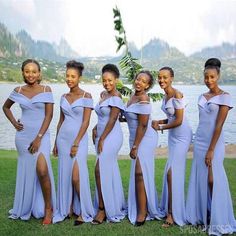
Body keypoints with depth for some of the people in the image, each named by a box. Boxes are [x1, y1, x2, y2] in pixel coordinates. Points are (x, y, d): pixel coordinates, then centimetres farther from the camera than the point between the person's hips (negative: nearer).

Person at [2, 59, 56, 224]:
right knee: (26, 171, 13)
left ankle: (48, 208, -1)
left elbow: (49, 115, -9)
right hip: (23, 135, 4)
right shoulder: (18, 91, 5)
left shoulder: (46, 90, -4)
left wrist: (38, 138, -14)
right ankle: (25, 208, 31)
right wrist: (14, 123, 6)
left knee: (42, 170, -20)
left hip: (41, 135, -3)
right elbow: (6, 107, 21)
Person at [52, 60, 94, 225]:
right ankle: (68, 209, 21)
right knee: (65, 175, 8)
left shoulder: (86, 96, -6)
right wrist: (56, 143, 13)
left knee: (77, 176, -9)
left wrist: (76, 143, -15)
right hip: (63, 138, 5)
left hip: (79, 138, -5)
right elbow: (61, 120, 15)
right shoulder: (64, 97, 10)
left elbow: (86, 122, -11)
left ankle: (83, 211, 7)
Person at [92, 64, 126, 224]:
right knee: (110, 171, 14)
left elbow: (112, 120, -16)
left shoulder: (116, 98, -12)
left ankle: (103, 209, -2)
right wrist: (96, 129, 6)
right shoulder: (103, 94, 14)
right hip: (102, 136, 9)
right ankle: (116, 204, 26)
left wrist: (102, 139, -16)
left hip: (111, 137, -9)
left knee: (101, 170, -11)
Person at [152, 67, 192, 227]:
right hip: (173, 136, 9)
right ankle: (170, 210, 24)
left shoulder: (177, 95, -18)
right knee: (171, 173, 12)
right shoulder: (166, 95, 9)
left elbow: (178, 121, -19)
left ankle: (173, 213, 4)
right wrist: (160, 122, -1)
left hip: (182, 136, -9)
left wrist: (161, 127, -7)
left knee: (172, 173, -7)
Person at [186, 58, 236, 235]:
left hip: (214, 143, -6)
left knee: (213, 180, -3)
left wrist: (211, 149, -17)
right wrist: (200, 145, 13)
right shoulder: (202, 97, 10)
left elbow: (219, 125, -14)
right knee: (200, 179, 9)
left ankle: (217, 221, 10)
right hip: (199, 141, 6)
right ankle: (202, 215, 22)